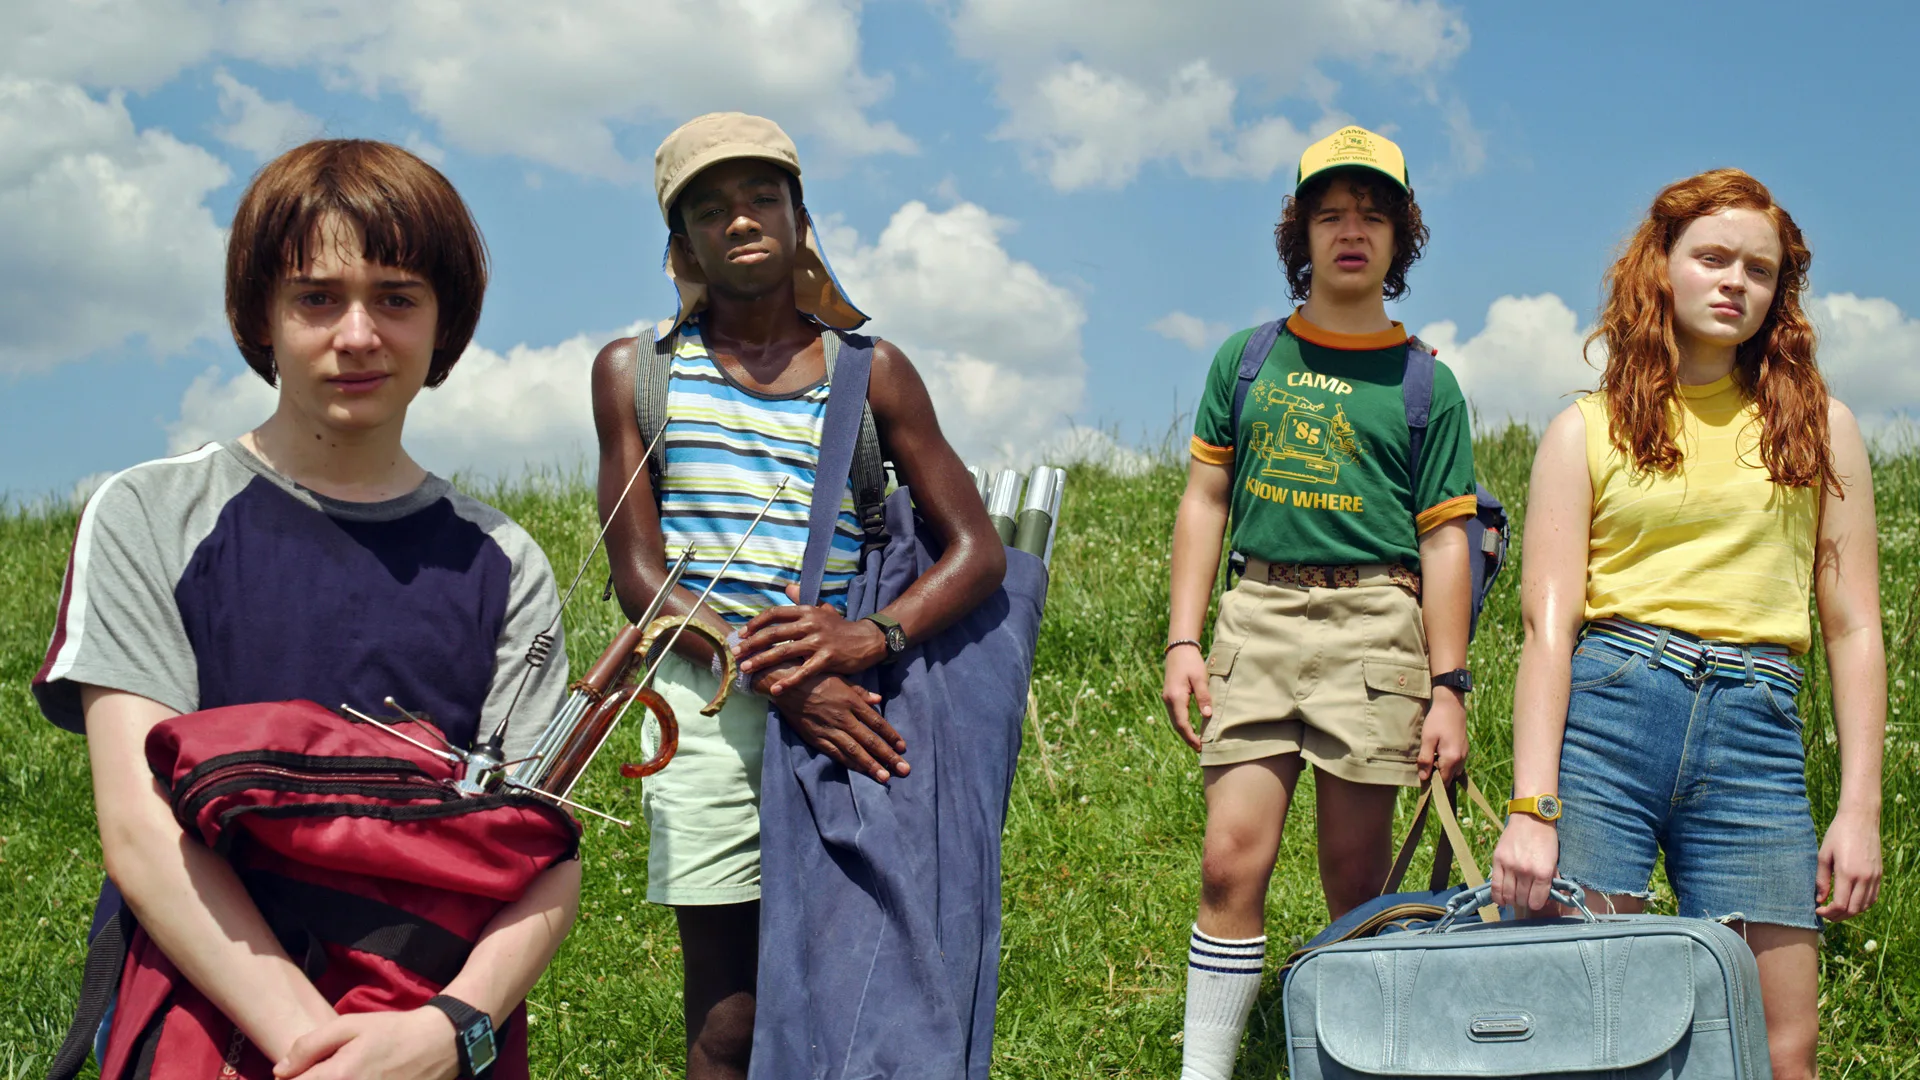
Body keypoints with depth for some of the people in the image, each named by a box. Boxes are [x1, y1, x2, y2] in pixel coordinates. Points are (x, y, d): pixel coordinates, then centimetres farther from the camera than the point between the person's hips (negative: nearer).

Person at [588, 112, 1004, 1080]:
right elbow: (638, 576, 1)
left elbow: (977, 550, 4)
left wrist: (871, 637, -16)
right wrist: (774, 675, -15)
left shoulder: (871, 374, 10)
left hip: (844, 700, 1)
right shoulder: (638, 371, 9)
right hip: (708, 706, -1)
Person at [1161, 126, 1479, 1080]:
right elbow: (1204, 503, 14)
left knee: (1354, 880, 0)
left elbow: (1444, 540, 4)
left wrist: (1448, 689, -2)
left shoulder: (1425, 383, 7)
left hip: (1373, 620, -1)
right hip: (1258, 613, 2)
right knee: (1233, 861, -7)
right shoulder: (1247, 358, 13)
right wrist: (1182, 642, 4)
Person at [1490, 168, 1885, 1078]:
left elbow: (1854, 629, 13)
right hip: (1604, 713, -1)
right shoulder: (1586, 432, 10)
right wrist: (1531, 808, -11)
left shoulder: (1818, 425, 15)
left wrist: (1861, 808, 3)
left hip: (1757, 735, 2)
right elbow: (1548, 627, 0)